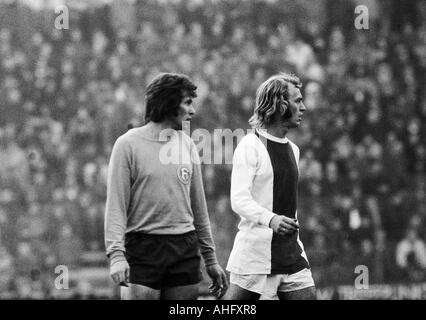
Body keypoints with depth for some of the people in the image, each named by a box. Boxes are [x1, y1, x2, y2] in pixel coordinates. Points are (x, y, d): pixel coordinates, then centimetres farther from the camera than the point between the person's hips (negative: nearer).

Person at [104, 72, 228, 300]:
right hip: (142, 249, -5)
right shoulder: (129, 144, -3)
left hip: (185, 250, 5)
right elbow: (115, 206, -8)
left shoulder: (186, 145, 12)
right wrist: (116, 254, -19)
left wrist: (210, 259, 17)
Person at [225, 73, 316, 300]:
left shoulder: (293, 149, 17)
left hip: (292, 254, 7)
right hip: (255, 253, -7)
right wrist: (271, 219, -33)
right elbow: (239, 200, -18)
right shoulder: (251, 146, -8)